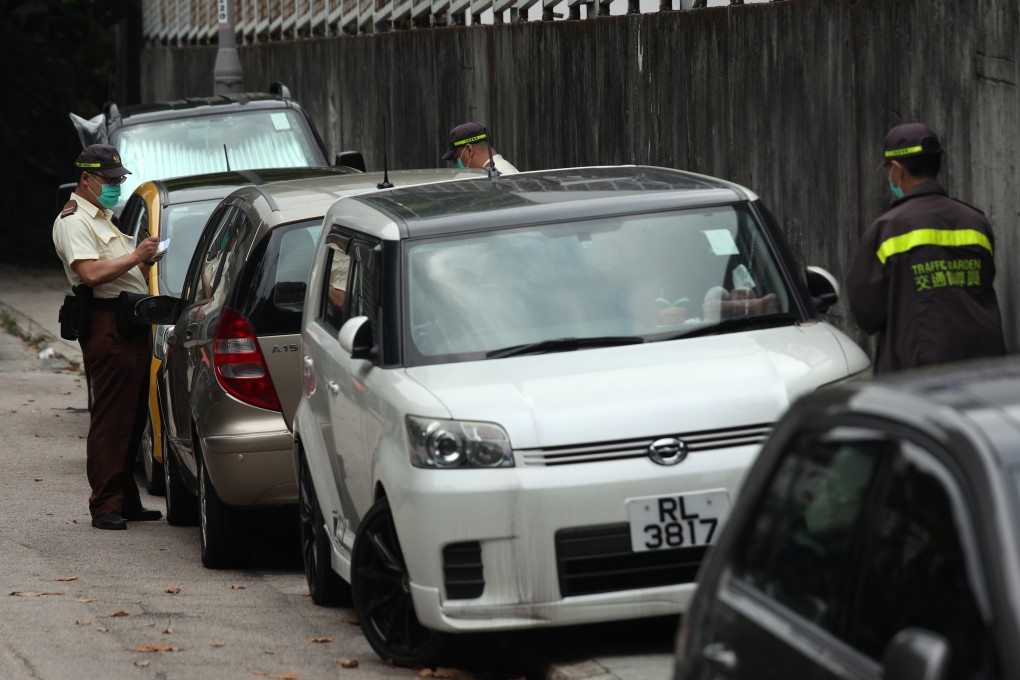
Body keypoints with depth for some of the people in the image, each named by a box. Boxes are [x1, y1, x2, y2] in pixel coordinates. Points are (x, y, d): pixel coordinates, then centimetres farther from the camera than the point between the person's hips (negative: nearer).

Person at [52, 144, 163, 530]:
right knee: (111, 420, -11)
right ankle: (105, 506, -11)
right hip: (107, 327, -10)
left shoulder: (104, 218, 25)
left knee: (132, 418, 11)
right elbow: (91, 272, -20)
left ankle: (126, 501, 17)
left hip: (131, 325, 10)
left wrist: (146, 260, 15)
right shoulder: (73, 221, -7)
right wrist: (135, 256, -17)